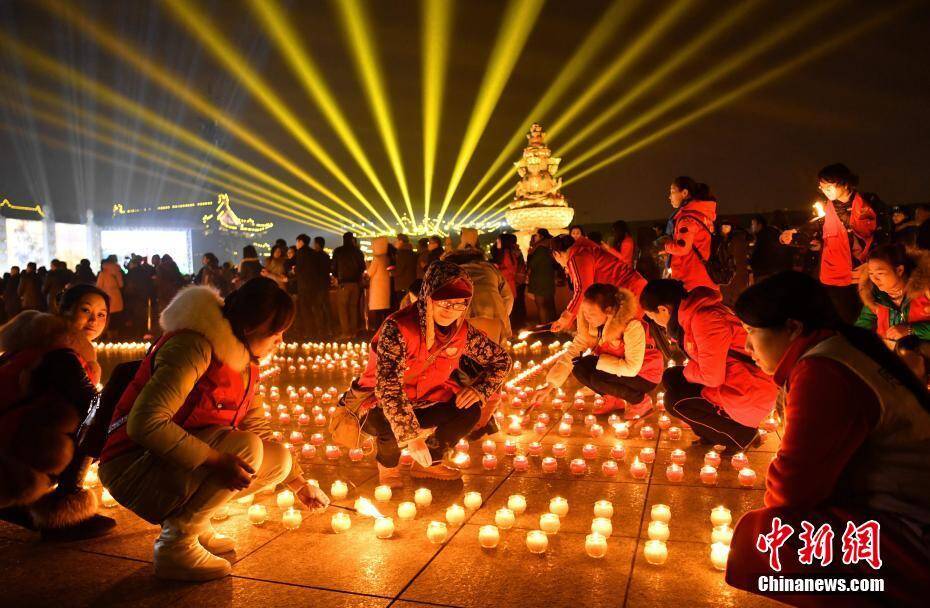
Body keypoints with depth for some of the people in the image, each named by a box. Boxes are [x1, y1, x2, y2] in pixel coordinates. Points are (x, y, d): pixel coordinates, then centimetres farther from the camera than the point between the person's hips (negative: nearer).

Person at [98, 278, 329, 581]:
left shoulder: (244, 361, 6)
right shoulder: (195, 346, -23)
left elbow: (259, 431, 14)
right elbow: (144, 423, -32)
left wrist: (299, 482, 16)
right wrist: (217, 460, -35)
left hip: (188, 463, 9)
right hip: (134, 467, -9)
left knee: (279, 459, -3)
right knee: (245, 448, -29)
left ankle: (194, 526, 8)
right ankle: (175, 546, -11)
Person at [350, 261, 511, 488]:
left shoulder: (463, 331, -13)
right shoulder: (398, 327, -30)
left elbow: (501, 358, 1)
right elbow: (388, 386, -38)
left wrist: (480, 389, -17)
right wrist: (411, 435, -42)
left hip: (423, 403, 5)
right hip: (378, 403, -5)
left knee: (470, 412, -15)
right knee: (388, 422, -37)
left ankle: (428, 463, 11)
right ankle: (387, 465, 0)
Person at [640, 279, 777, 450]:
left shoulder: (704, 318, -25)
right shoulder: (692, 312, 5)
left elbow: (712, 377, -22)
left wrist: (686, 371, -5)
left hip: (748, 397, -10)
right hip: (730, 383, 10)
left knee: (674, 401, -9)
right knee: (671, 377, 10)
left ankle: (742, 434, 1)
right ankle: (711, 435, 13)